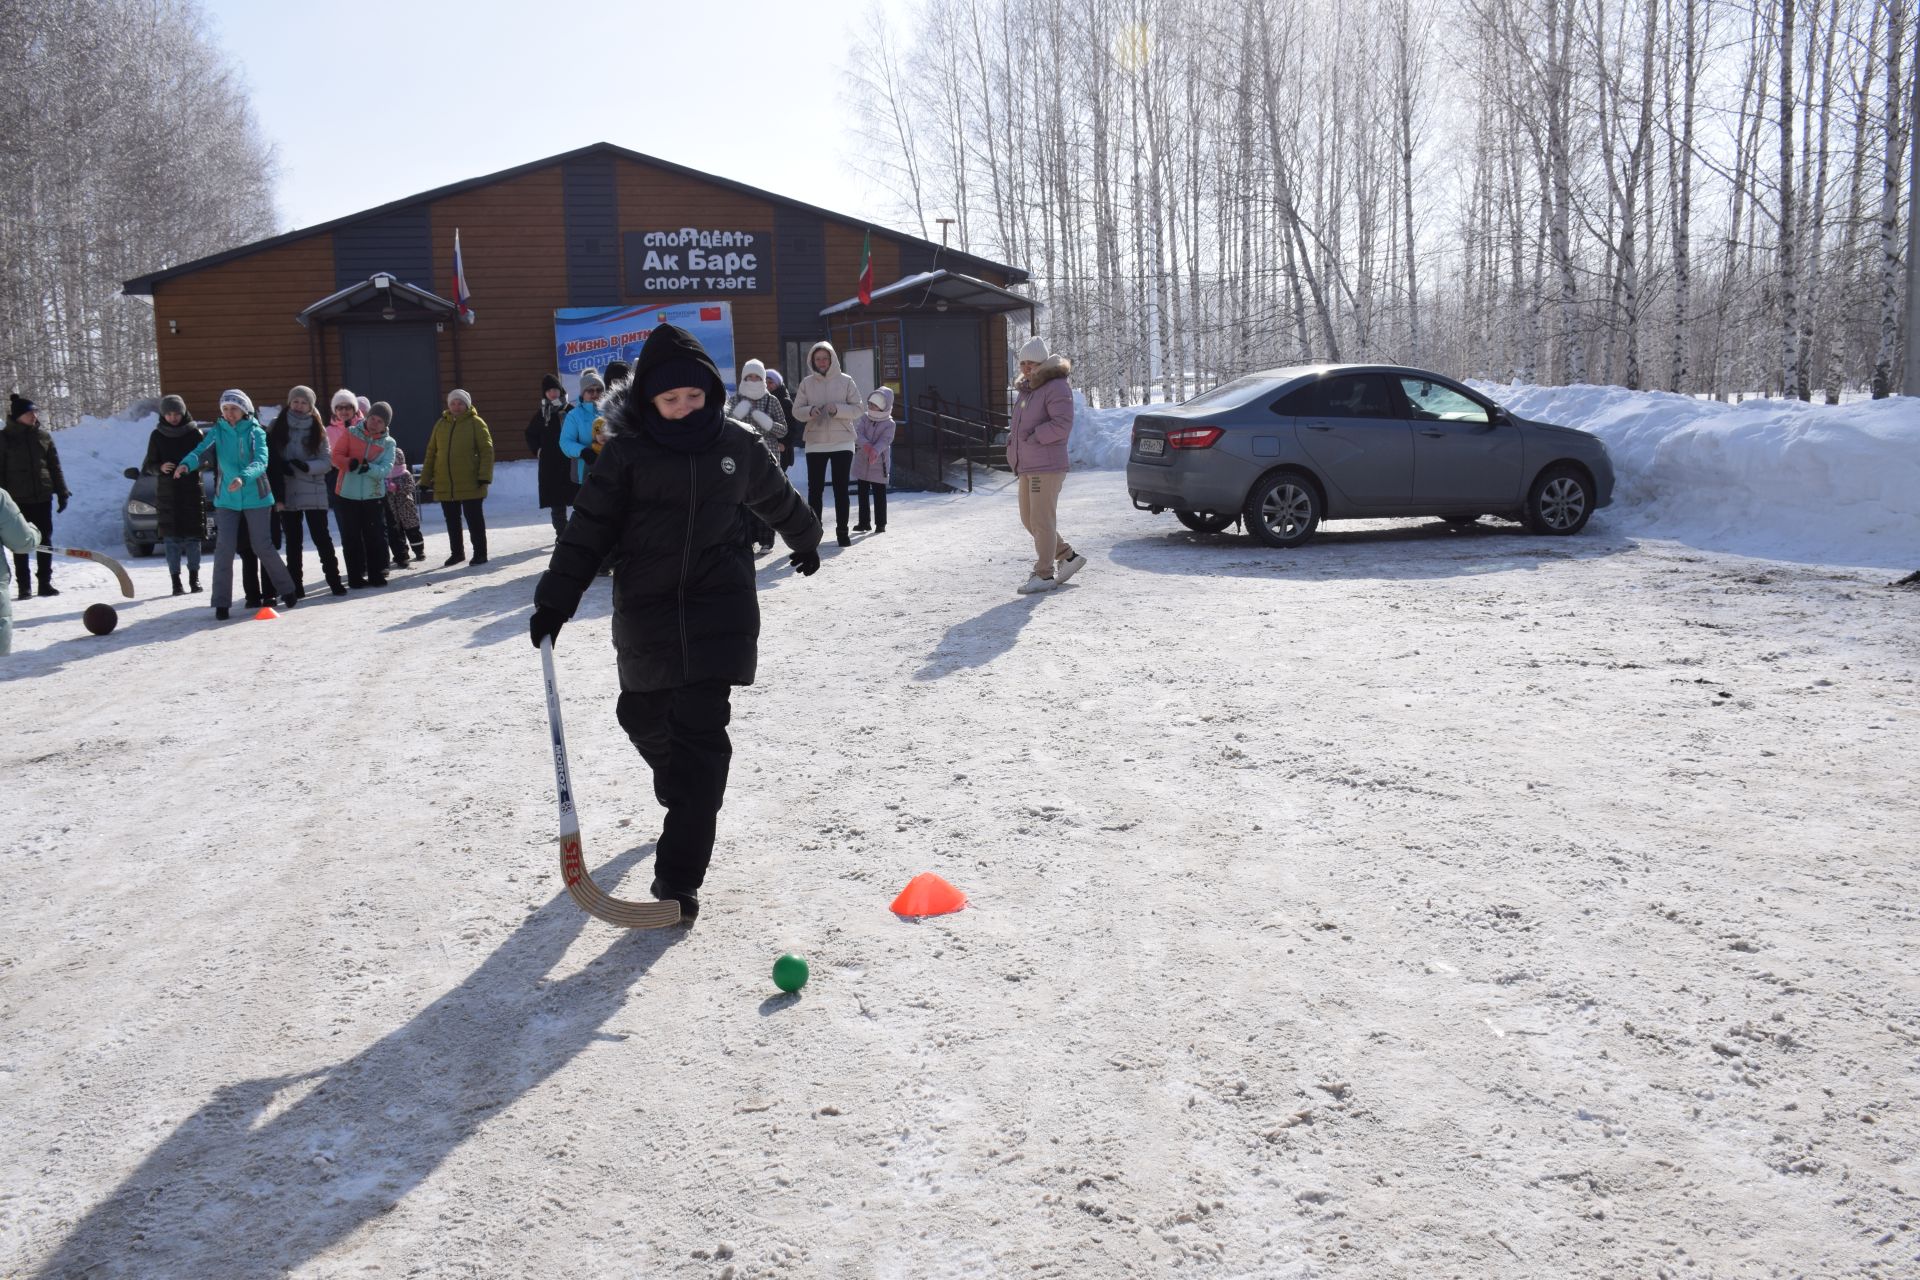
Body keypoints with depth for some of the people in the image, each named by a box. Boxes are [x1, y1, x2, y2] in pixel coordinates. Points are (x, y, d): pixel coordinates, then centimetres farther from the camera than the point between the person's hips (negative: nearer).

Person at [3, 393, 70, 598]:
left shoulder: (43, 435, 6)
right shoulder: (5, 438, -2)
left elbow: (55, 466, 10)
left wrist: (62, 492, 5)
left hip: (42, 496, 3)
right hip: (18, 498, -2)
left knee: (45, 541, 6)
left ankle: (45, 582, 14)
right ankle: (24, 585, 7)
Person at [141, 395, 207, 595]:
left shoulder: (194, 433, 2)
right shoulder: (157, 436, 5)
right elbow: (148, 465, 8)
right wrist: (160, 468, -15)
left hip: (192, 491, -1)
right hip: (166, 493, 1)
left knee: (192, 536, 0)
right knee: (171, 538, -1)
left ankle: (194, 578, 12)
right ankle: (176, 581, 1)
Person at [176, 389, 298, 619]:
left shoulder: (255, 432, -4)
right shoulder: (218, 431, 2)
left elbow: (260, 461, -18)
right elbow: (202, 450, -12)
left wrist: (243, 478, -38)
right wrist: (186, 464, -35)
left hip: (255, 497, -2)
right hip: (227, 499, 2)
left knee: (263, 547, 4)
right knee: (225, 548, -5)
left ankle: (286, 589, 22)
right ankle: (221, 602, 2)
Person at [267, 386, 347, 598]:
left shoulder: (318, 429, 4)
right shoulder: (278, 427, 5)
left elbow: (327, 461, -1)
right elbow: (270, 457, 5)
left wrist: (307, 466, -18)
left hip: (314, 493, -1)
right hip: (286, 492, 1)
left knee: (321, 537, -2)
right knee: (293, 541, 7)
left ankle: (334, 580, 5)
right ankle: (296, 586, 12)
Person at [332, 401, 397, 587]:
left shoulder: (388, 443, 4)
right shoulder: (351, 433, 3)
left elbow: (386, 468, -9)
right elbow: (336, 456, -1)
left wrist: (370, 468, -28)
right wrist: (349, 463, -22)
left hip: (374, 496, 0)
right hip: (349, 495, 0)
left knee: (376, 537, 2)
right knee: (351, 538, 4)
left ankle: (378, 574, 11)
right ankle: (356, 576, 11)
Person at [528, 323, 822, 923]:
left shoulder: (735, 443, 1)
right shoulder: (628, 452, -4)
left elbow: (777, 498, 20)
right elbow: (588, 529, -2)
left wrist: (807, 541, 36)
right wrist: (555, 601, -7)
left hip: (719, 607, -1)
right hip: (646, 608, 1)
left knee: (701, 729, -11)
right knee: (644, 716, 15)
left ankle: (678, 876, -10)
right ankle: (683, 794, 49)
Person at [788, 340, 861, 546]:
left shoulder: (845, 381, 1)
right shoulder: (807, 383, 4)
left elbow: (857, 409, -2)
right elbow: (797, 411, 4)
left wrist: (838, 409, -18)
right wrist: (810, 411, -17)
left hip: (842, 442, -1)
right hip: (815, 443, 1)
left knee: (841, 489, 3)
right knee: (814, 488, 2)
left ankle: (842, 531, 10)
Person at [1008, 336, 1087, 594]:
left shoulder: (1056, 388, -11)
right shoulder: (1025, 390, 18)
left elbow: (1062, 424, -20)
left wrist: (1032, 437, -18)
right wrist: (1014, 435, 8)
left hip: (1046, 466, -10)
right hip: (1027, 466, 10)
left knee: (1042, 521, -7)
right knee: (1029, 520, 13)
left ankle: (1044, 575, 1)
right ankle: (1069, 557, 24)